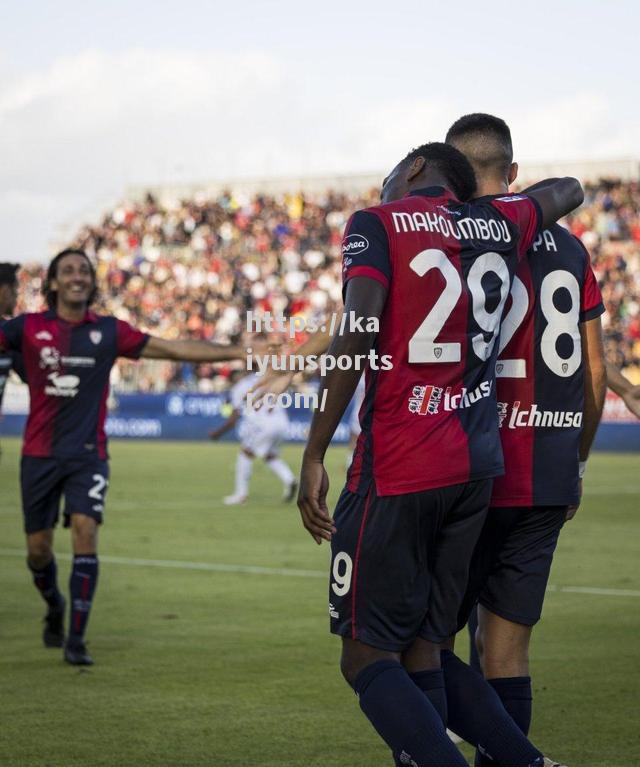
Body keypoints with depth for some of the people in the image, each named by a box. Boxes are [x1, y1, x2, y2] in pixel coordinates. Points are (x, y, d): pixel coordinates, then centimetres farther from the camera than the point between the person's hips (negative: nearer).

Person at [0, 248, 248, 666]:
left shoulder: (109, 331, 2)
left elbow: (173, 348, 4)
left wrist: (240, 352, 2)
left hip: (88, 454, 0)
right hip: (40, 454, 0)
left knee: (85, 533, -16)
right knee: (39, 548, 4)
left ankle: (76, 639, -9)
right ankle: (55, 607, 37)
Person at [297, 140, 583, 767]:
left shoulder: (378, 224, -2)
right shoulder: (501, 224, 14)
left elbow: (359, 335, -15)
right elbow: (568, 191, 35)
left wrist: (314, 456, -13)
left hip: (397, 467, -6)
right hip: (477, 463, 6)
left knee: (367, 658, -2)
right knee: (420, 651, 11)